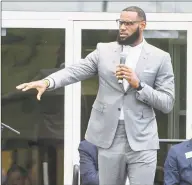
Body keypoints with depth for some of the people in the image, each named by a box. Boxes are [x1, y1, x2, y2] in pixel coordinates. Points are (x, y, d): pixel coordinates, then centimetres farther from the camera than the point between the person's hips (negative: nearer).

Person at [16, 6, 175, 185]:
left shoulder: (160, 58, 3)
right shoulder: (104, 50, 9)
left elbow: (167, 103, 0)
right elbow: (74, 71, -3)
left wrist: (138, 84, -14)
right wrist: (47, 81, -22)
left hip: (142, 141, -2)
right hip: (109, 138, 2)